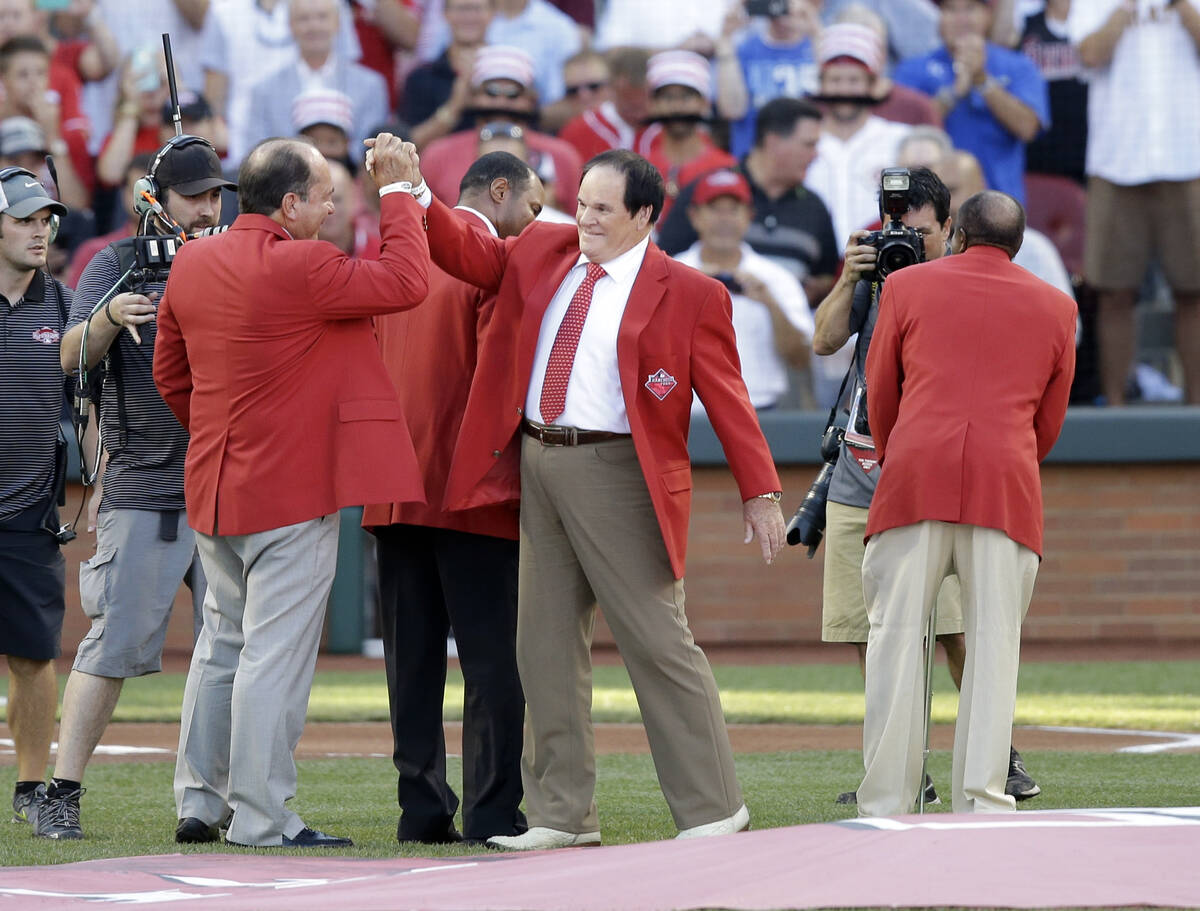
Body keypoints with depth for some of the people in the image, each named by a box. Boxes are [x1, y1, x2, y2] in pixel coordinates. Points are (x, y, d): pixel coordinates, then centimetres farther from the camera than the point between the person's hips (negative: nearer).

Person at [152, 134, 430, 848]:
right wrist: (398, 191, -6)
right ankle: (261, 818, -4)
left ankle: (200, 801, 20)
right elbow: (407, 282, -15)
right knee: (276, 651, -5)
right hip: (291, 490, -8)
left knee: (223, 641, 18)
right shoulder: (301, 267, -19)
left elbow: (171, 373, 15)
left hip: (215, 487, 8)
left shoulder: (192, 263, 6)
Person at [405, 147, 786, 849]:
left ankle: (714, 809, 3)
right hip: (539, 465, 6)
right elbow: (470, 254, 19)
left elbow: (727, 396, -4)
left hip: (617, 474, -6)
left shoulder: (688, 294, -4)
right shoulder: (542, 254, 13)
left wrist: (761, 494, -7)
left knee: (657, 641, -5)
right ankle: (562, 814, 17)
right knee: (547, 646, 9)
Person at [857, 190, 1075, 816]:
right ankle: (982, 805, -6)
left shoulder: (907, 286, 12)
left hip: (915, 475, -1)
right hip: (1007, 483, 1)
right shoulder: (1056, 307, 16)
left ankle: (885, 807, -4)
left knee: (896, 636, 1)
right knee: (993, 643, 1)